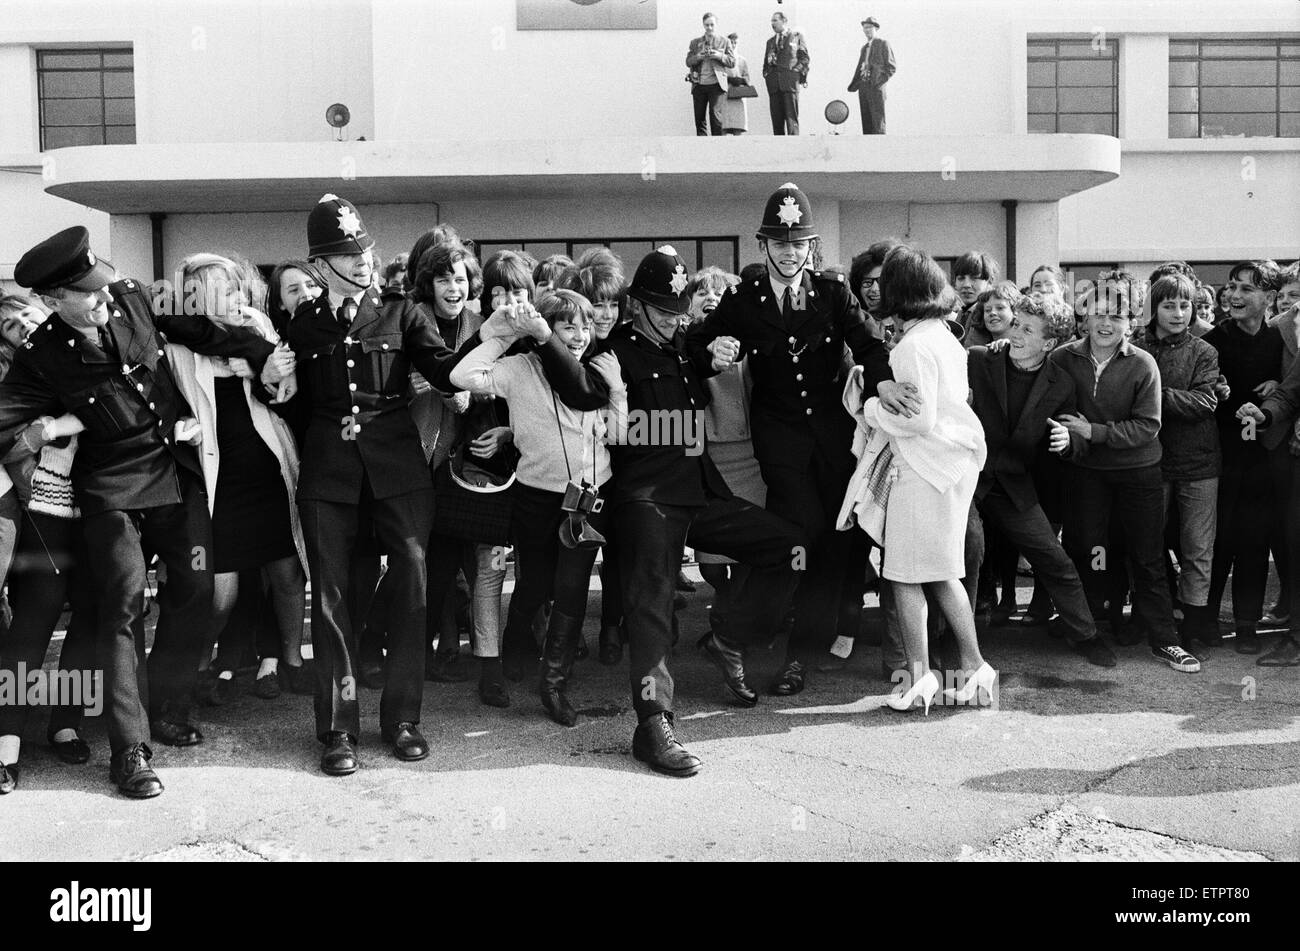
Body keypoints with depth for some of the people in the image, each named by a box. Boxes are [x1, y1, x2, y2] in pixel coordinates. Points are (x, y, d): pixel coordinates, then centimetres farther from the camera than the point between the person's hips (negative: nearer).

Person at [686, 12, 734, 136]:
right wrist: (697, 57, -8)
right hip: (699, 85, 3)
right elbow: (688, 62, 12)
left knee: (715, 115, -12)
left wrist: (720, 56, -10)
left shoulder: (725, 41, 11)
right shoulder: (695, 42, 17)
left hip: (716, 84, -3)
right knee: (700, 118, 1)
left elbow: (732, 62, 7)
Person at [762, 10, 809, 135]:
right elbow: (766, 62, 25)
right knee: (776, 119, -2)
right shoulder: (770, 41, 24)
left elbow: (805, 59, 8)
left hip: (790, 81, -4)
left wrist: (800, 74, -3)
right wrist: (766, 74, 7)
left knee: (791, 117, -11)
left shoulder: (797, 36, 11)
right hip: (773, 83, 4)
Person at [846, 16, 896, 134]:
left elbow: (891, 68, -3)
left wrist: (880, 82, -16)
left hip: (876, 86, -7)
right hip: (863, 86, 7)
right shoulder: (865, 47, 23)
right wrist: (853, 84, 8)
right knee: (866, 122, 3)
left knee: (878, 120, -10)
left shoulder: (883, 43, 2)